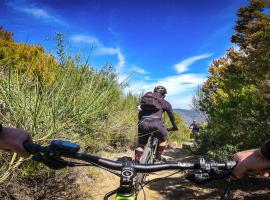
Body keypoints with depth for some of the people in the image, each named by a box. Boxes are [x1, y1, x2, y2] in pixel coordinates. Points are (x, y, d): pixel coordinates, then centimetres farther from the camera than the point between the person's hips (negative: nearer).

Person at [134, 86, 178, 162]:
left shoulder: (145, 99, 28)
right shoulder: (165, 103, 19)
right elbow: (171, 116, 27)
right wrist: (174, 127, 41)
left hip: (143, 123, 3)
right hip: (156, 123, -2)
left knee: (140, 144, 19)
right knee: (163, 139, 26)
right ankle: (158, 158, 27)